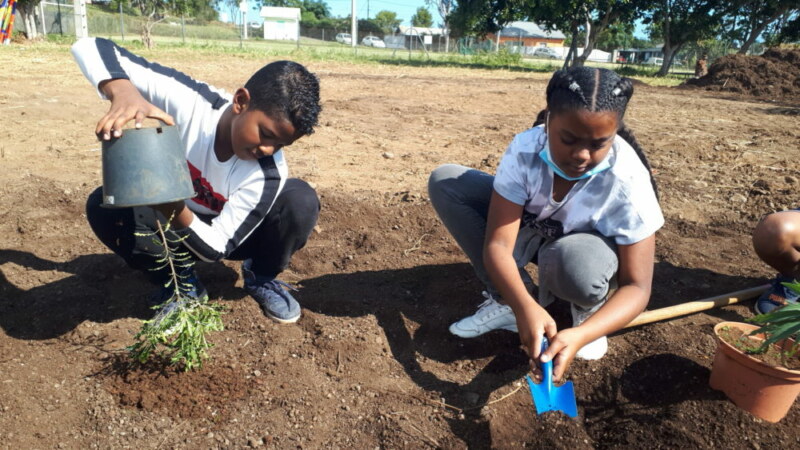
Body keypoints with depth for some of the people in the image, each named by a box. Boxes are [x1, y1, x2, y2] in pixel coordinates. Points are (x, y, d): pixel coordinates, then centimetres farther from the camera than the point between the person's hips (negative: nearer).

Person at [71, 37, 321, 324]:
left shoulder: (268, 174, -32)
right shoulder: (188, 100, -31)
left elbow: (215, 248, -27)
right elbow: (89, 46, -30)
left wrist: (174, 208, -46)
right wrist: (123, 92, -53)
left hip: (226, 235, -1)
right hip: (171, 222, 1)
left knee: (301, 200, -29)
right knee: (103, 207, -28)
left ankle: (261, 278, 0)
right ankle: (181, 281, -4)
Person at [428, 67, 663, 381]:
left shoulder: (627, 179, -31)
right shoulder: (525, 149, -27)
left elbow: (636, 287, -28)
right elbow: (497, 243, -31)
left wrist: (580, 335, -47)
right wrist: (523, 306, -50)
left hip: (591, 248, -3)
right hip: (532, 230, 3)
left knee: (573, 257, -43)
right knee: (445, 182, -17)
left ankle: (589, 310, -3)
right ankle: (505, 301, -12)